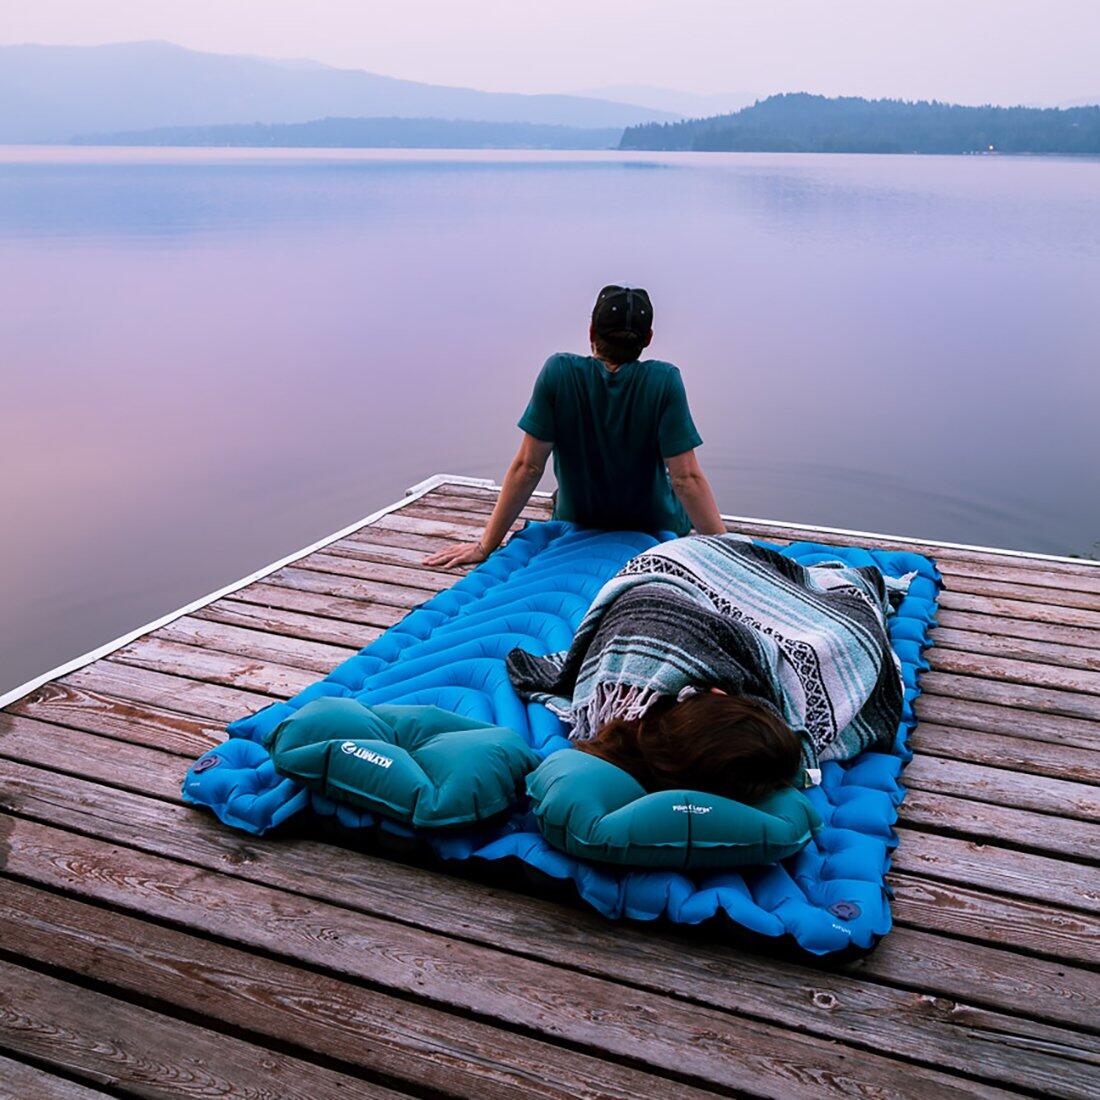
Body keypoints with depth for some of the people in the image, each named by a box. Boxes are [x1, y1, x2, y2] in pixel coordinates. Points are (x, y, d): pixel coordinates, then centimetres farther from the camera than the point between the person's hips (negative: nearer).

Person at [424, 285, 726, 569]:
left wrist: (485, 545, -14)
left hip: (576, 523, 1)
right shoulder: (664, 380, -23)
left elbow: (527, 467, -20)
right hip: (657, 528, -1)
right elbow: (687, 478, -27)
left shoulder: (559, 372, -22)